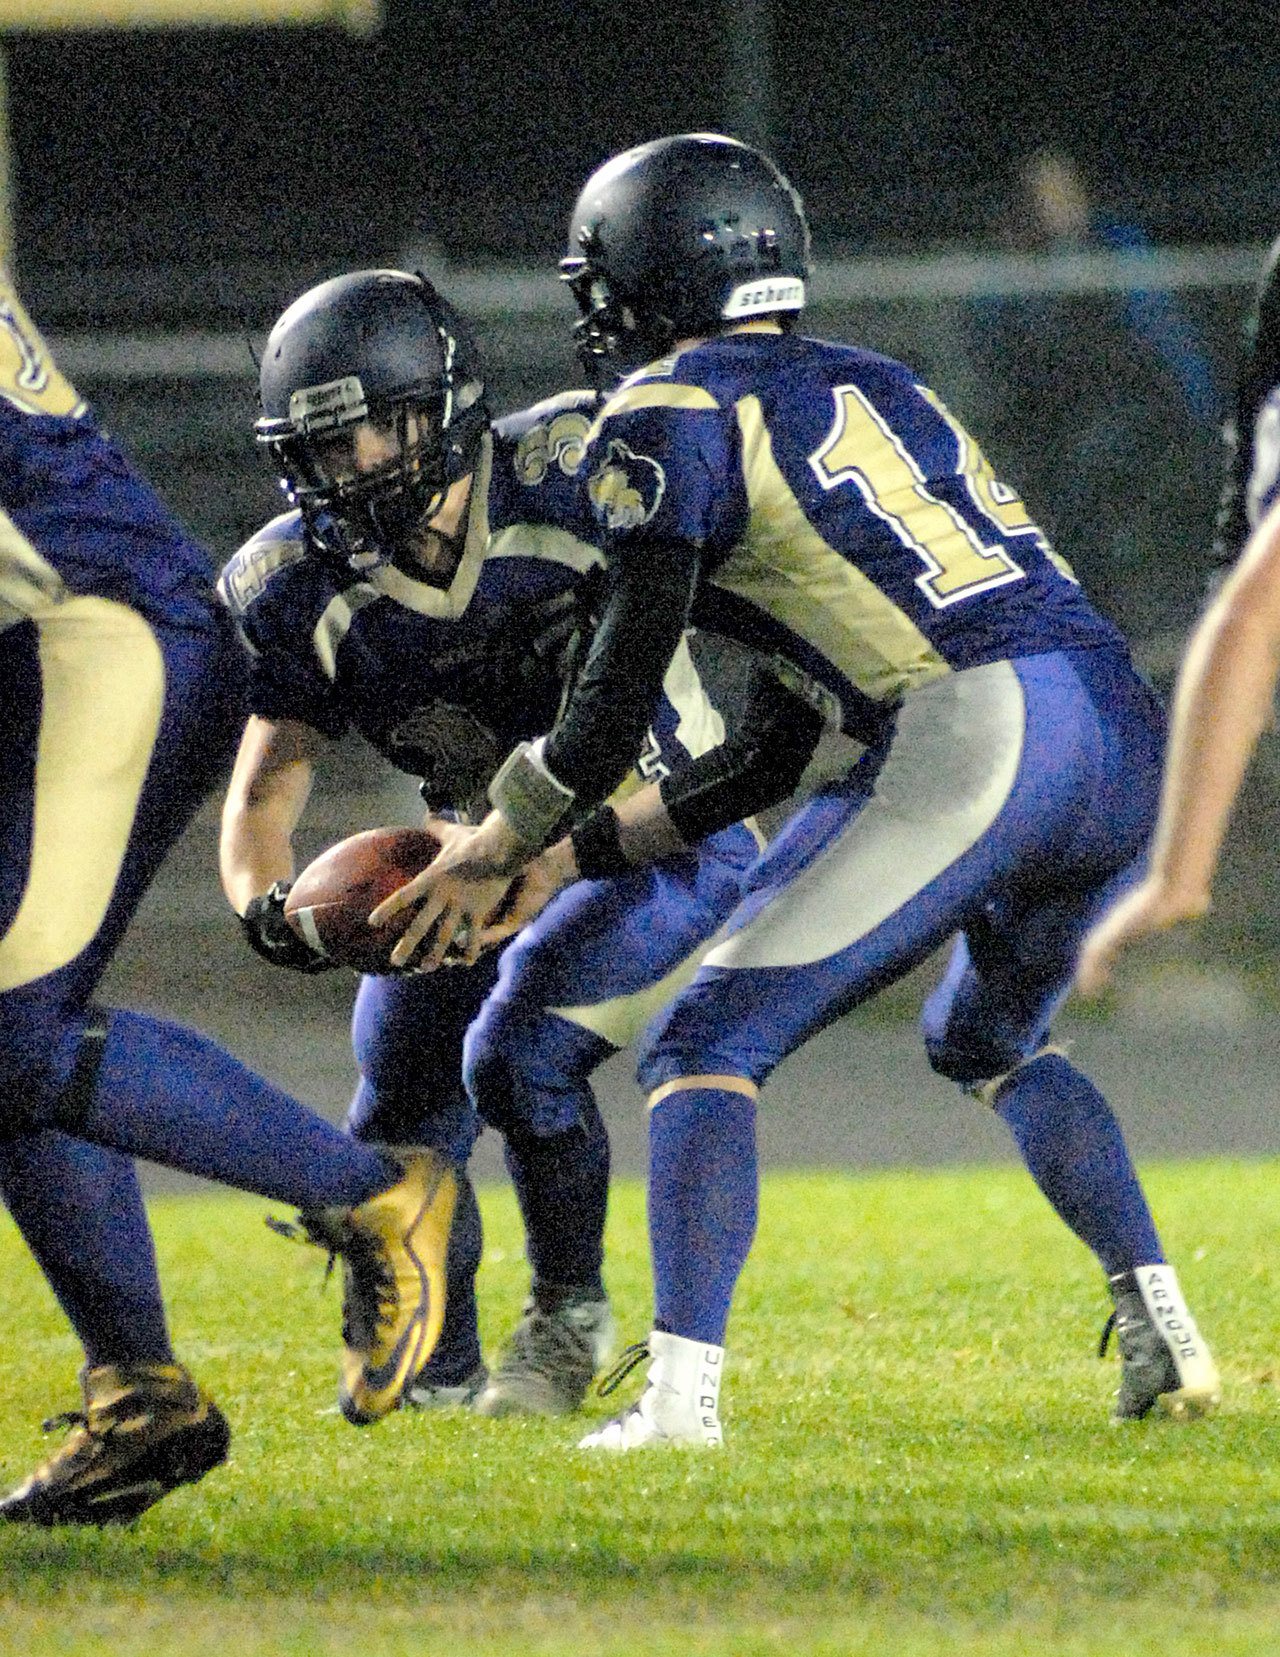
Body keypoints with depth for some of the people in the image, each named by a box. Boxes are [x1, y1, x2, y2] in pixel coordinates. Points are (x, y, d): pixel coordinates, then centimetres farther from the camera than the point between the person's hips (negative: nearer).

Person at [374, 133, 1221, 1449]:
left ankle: (682, 1387, -13)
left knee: (706, 1050, 1)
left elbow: (630, 669, -2)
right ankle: (1160, 1334, 21)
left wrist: (508, 836, 15)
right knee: (986, 1037, 32)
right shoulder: (876, 391, 29)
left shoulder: (671, 418, 5)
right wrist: (583, 854, 31)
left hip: (974, 737, -8)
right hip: (1121, 720, 8)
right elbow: (790, 744, 30)